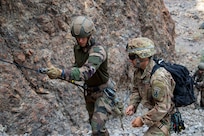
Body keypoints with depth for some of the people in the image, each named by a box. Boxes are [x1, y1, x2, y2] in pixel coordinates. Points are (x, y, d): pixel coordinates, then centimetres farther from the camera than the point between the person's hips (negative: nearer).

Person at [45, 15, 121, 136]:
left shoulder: (98, 50, -30)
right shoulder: (77, 48, -6)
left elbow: (86, 72, -46)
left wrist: (61, 73, -58)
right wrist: (68, 75, -8)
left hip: (104, 91, -8)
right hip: (89, 90, 8)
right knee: (94, 122, 24)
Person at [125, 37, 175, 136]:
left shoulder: (158, 77, -34)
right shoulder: (139, 71, -6)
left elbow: (163, 107, -32)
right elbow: (136, 89, 9)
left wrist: (143, 120, -27)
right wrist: (132, 104, -8)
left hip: (164, 117, -9)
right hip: (154, 112, 9)